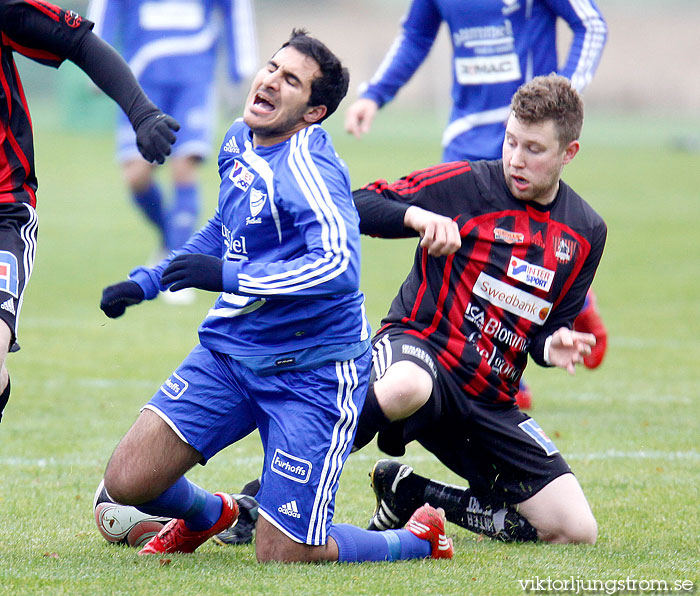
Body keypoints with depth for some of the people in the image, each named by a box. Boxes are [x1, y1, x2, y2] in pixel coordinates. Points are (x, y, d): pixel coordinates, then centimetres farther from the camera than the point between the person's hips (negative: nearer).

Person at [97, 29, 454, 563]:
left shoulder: (307, 169, -21)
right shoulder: (240, 140, 7)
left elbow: (340, 268, -37)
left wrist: (228, 276, -40)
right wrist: (147, 281, 23)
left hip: (312, 373, -7)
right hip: (229, 351, 7)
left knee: (282, 557, -8)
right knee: (127, 481, -7)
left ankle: (419, 540, 18)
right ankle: (208, 515, 28)